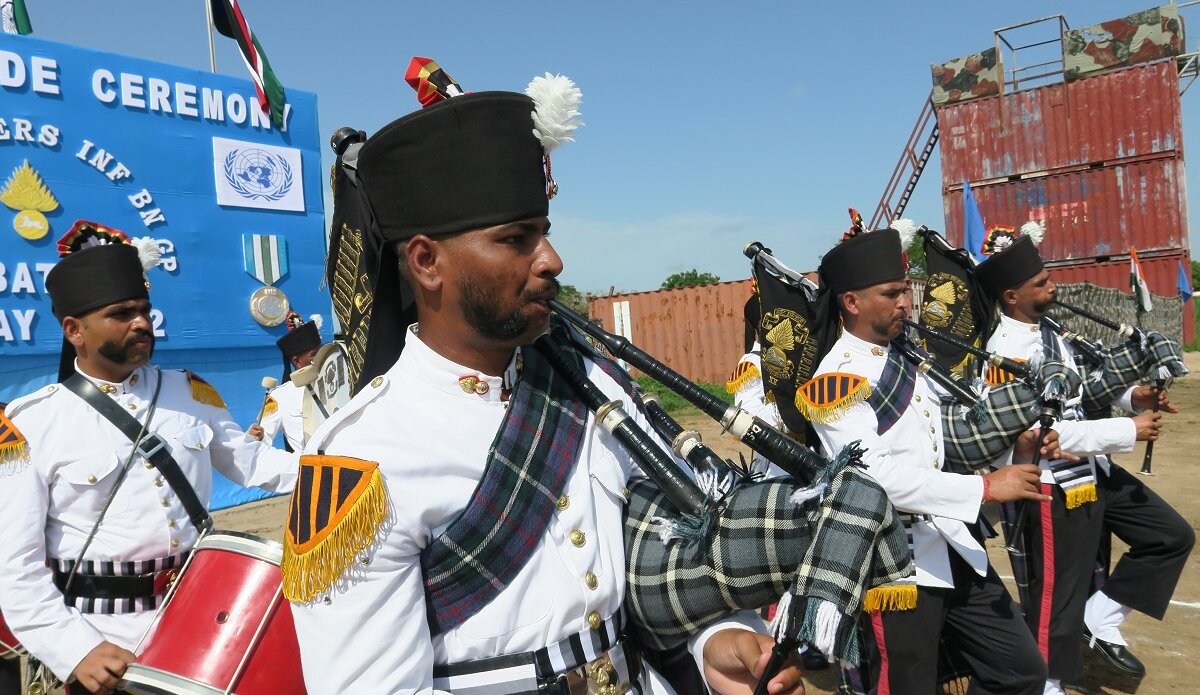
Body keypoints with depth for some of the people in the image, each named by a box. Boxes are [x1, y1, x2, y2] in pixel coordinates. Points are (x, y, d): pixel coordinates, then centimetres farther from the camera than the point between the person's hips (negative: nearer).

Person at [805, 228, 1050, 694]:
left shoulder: (909, 360, 11)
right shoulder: (836, 380, -16)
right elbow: (873, 475, -27)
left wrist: (1013, 442, 0)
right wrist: (985, 488, -25)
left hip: (954, 547, 8)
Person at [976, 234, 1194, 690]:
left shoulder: (1047, 331, 6)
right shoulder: (1005, 353, -23)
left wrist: (1129, 398, -2)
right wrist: (1128, 431, -20)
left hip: (1095, 470, 9)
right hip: (1056, 486, -9)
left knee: (1172, 535, 18)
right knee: (1059, 596, 2)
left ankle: (1101, 619, 24)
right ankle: (1047, 683, 21)